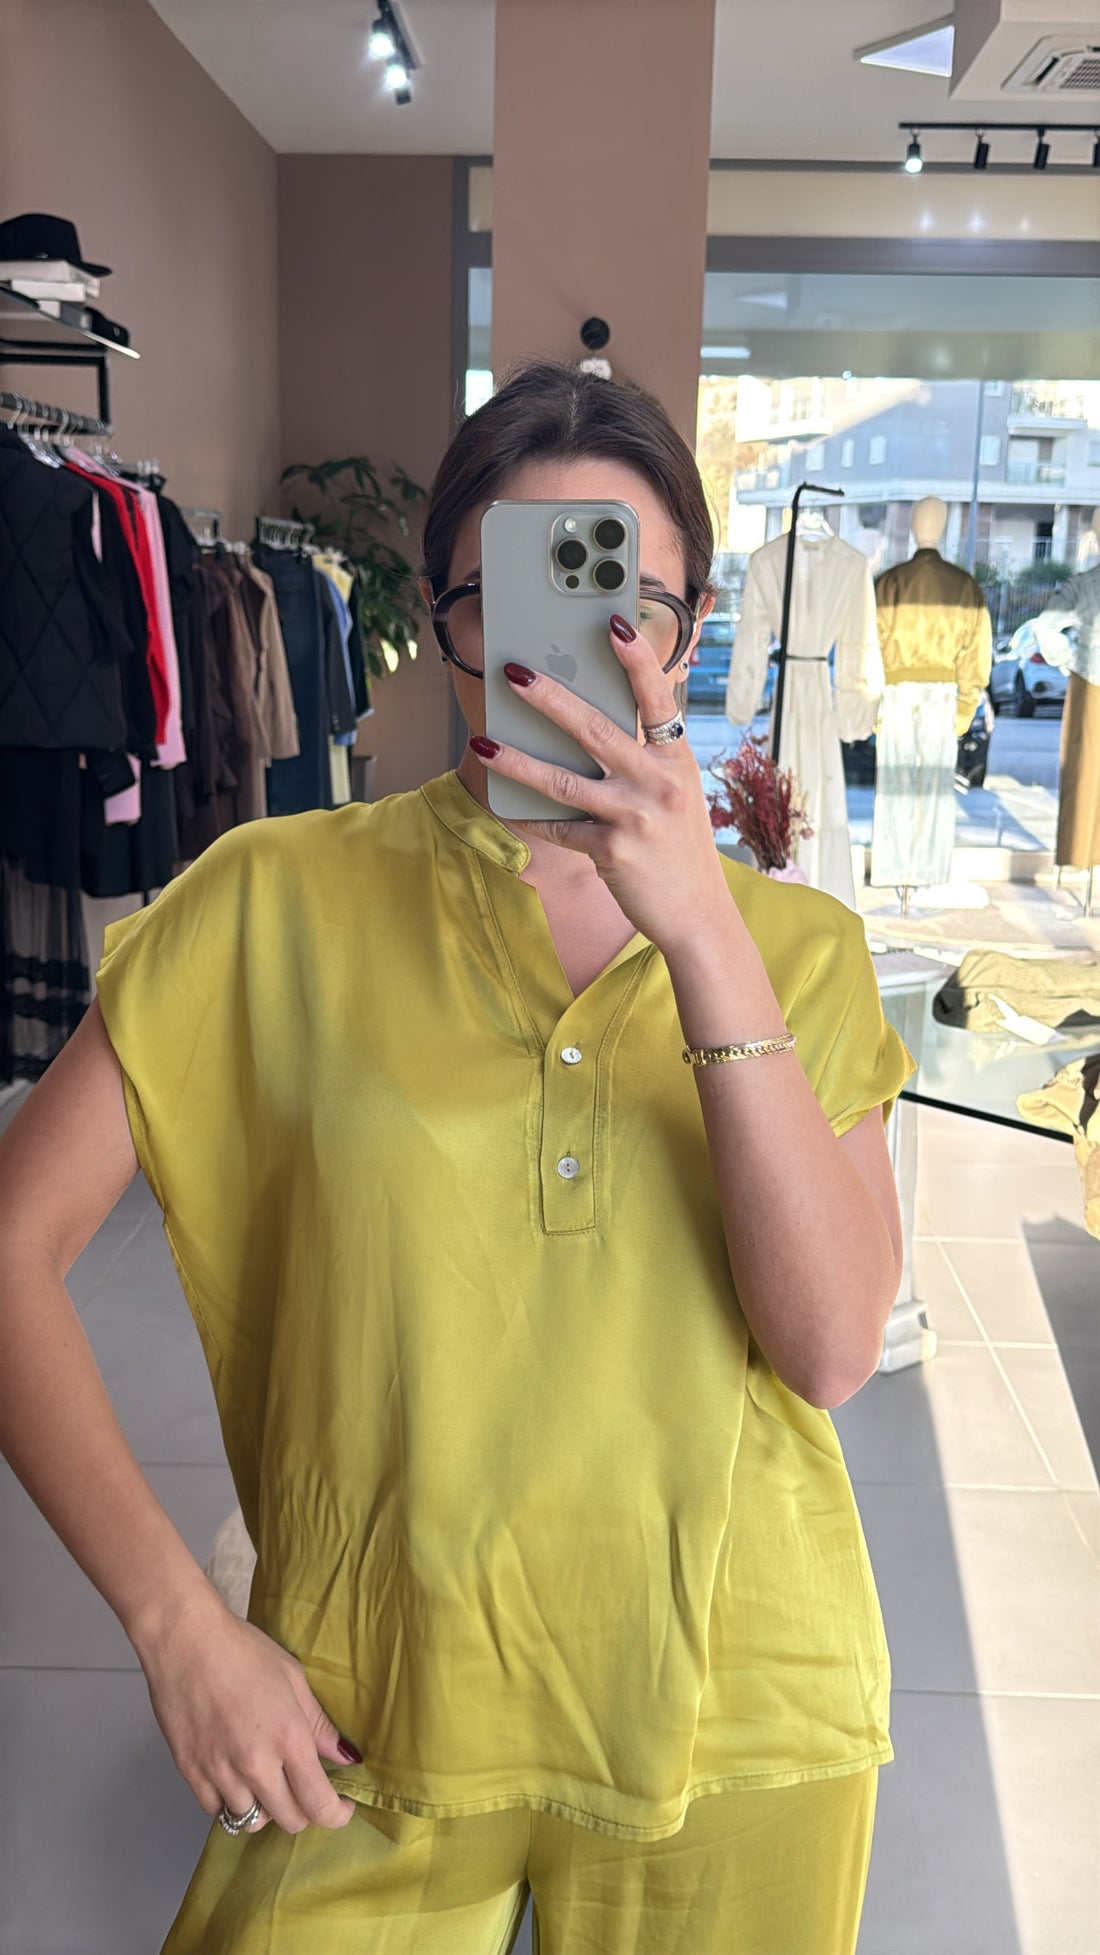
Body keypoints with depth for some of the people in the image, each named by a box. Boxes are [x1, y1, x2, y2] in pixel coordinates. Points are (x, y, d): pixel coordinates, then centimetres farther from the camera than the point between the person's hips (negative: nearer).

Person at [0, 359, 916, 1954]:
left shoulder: (798, 944, -2)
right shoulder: (282, 903, -8)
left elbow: (833, 1347, -14)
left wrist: (704, 933, -23)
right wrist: (178, 1624, -12)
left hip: (737, 1720, 3)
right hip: (367, 1728, -2)